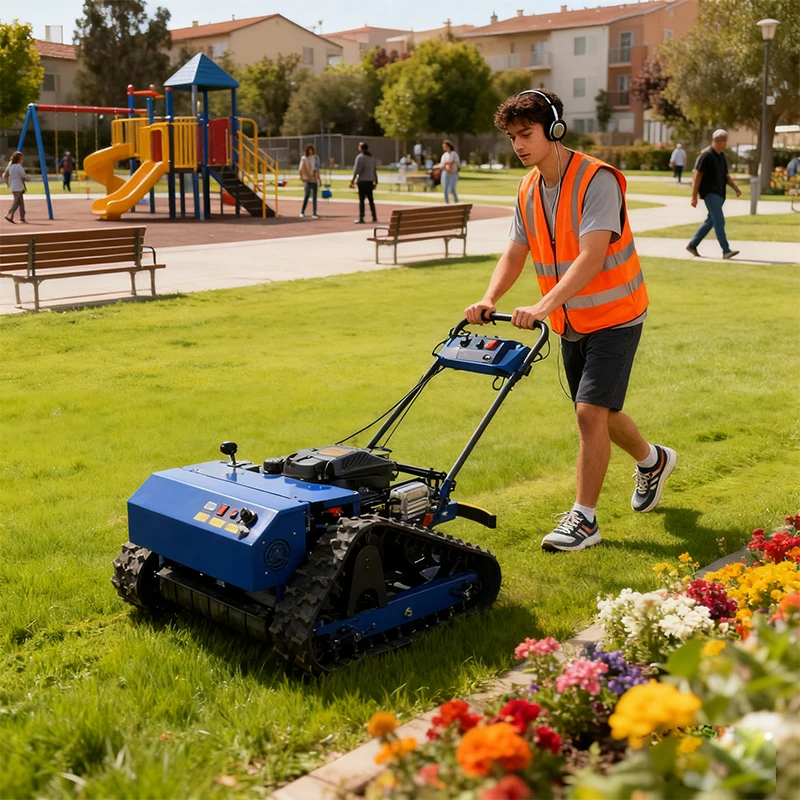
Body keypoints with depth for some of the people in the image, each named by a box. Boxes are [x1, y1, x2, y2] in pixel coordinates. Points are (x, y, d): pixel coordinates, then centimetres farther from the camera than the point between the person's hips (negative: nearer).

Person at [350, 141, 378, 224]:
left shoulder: (360, 157, -8)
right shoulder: (371, 157, 13)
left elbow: (356, 170, -12)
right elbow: (375, 170, 15)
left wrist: (353, 180, -8)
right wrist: (376, 181, 20)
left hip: (362, 181, -6)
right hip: (370, 181, 6)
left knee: (361, 200, -5)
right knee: (371, 199, 14)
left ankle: (361, 218, -7)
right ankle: (374, 217, 16)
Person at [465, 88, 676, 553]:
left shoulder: (597, 180, -22)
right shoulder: (529, 190, 3)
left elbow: (591, 258, -32)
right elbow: (515, 254, 2)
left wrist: (544, 307, -43)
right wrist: (490, 299, -17)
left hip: (614, 316, -8)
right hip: (571, 323, 8)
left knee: (591, 411, -14)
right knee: (598, 412, 17)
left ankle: (584, 519, -3)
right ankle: (653, 460, 45)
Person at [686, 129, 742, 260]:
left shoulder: (721, 156, 15)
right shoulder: (706, 155, -11)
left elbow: (725, 175, 22)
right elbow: (697, 176, -13)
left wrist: (735, 187, 7)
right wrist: (694, 196, -16)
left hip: (719, 194, 9)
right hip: (710, 193, -9)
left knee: (710, 221, 13)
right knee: (719, 221, -12)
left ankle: (692, 245, 23)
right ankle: (726, 251, -13)